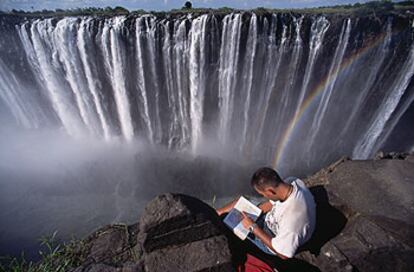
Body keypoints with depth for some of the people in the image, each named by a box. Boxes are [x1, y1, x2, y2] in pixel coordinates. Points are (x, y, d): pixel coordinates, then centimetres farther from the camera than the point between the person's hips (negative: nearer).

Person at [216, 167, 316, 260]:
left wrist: (253, 228, -28)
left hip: (274, 241, -6)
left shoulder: (292, 218, -45)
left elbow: (283, 254, -29)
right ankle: (219, 212, 35)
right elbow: (273, 202, -5)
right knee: (240, 202, 9)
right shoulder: (293, 182, -23)